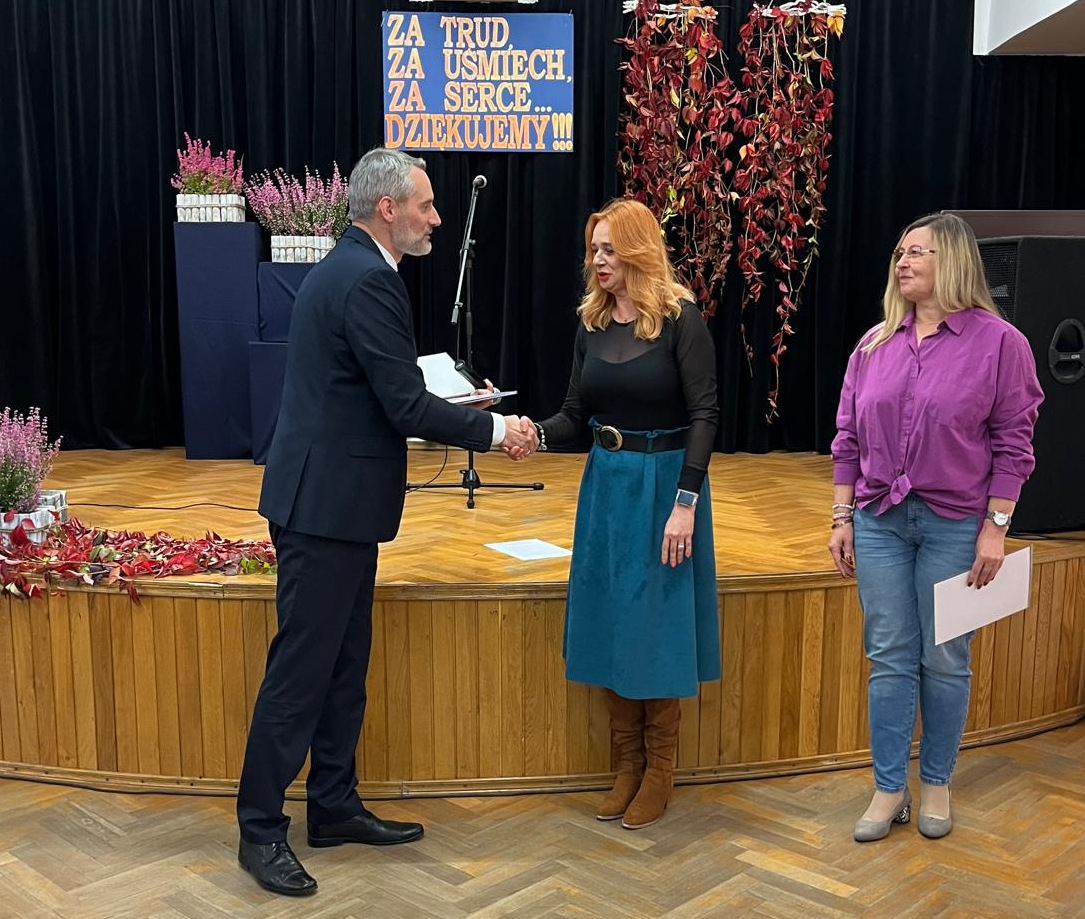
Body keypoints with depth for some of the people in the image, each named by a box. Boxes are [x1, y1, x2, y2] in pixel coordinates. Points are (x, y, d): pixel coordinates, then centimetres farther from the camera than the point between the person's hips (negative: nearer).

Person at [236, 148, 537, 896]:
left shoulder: (348, 267, 14)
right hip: (326, 502, -10)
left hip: (333, 498, 10)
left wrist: (457, 406, 13)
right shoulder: (368, 281, -18)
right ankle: (261, 829, 11)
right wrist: (495, 430, -10)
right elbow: (406, 406, -21)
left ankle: (335, 807, 28)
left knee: (344, 664, 16)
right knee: (302, 667, -1)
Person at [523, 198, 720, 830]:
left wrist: (684, 502, -20)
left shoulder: (680, 320, -9)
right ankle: (628, 765, 23)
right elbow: (576, 417, 7)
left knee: (656, 627, 2)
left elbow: (704, 415, -13)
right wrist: (535, 433, -14)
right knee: (611, 624, 9)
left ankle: (660, 770, 19)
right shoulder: (593, 325, 7)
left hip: (665, 483, -5)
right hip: (606, 485, 5)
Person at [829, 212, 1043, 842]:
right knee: (890, 660, 7)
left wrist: (996, 527, -10)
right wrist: (843, 517, 6)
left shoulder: (998, 342, -5)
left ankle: (937, 786, 25)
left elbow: (1012, 443, -5)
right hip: (880, 523, 3)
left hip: (954, 526, -3)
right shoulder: (875, 344, 6)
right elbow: (849, 438, 9)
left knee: (945, 661, 8)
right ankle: (889, 790, 18)